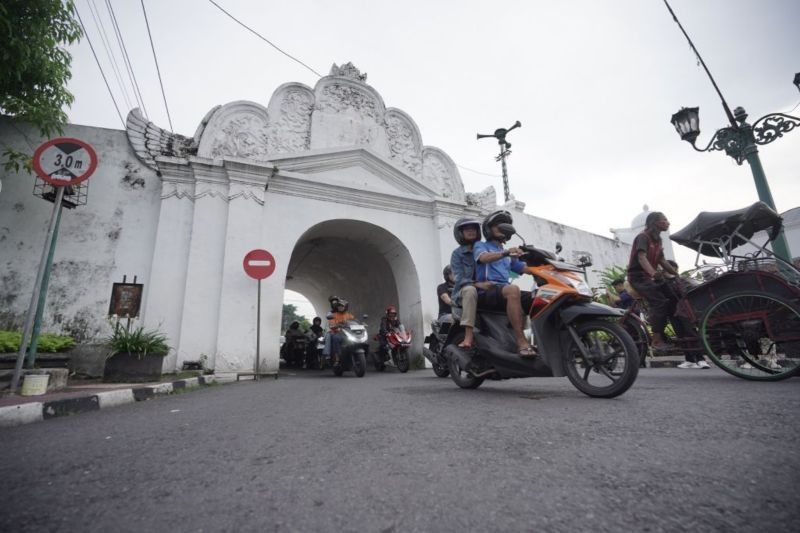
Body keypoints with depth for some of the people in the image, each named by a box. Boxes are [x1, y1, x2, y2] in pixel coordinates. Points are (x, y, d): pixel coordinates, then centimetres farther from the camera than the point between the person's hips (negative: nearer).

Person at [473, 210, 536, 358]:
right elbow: (484, 257, -14)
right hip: (486, 291, -7)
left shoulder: (508, 255, 31)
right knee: (513, 290, -38)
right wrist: (506, 252, -32)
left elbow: (526, 268, 19)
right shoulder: (480, 245, 11)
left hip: (504, 290, 7)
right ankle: (521, 342, -41)